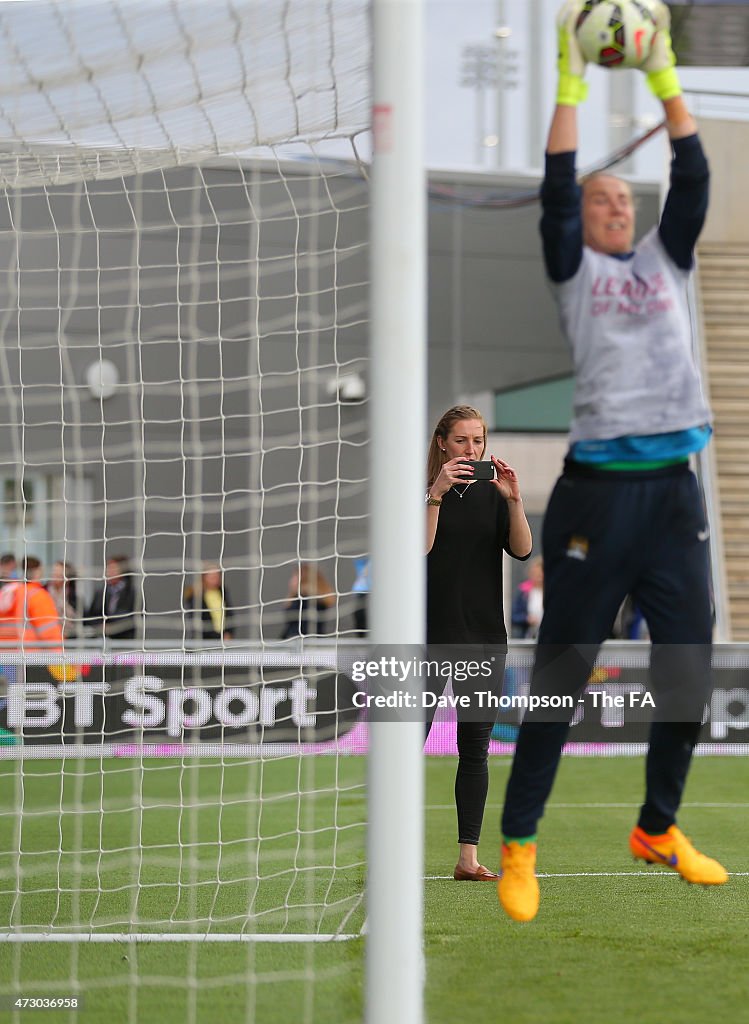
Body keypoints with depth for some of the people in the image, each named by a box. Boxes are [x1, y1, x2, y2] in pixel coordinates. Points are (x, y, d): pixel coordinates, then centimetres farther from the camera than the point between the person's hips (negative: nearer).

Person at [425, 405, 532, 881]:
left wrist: (514, 500, -18)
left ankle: (469, 858, 7)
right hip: (430, 635, -3)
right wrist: (437, 493, -25)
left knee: (476, 748, 4)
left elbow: (522, 550, -5)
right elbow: (420, 546, -16)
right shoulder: (424, 490, 0)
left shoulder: (492, 493, 9)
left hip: (484, 636, 3)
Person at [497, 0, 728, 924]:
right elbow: (556, 191, -7)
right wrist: (570, 81, -7)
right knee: (564, 670, -3)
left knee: (688, 664, 8)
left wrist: (665, 75, 6)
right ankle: (519, 846, 2)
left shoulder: (664, 261, 17)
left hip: (674, 487, 5)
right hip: (599, 489, -5)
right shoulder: (573, 269, 6)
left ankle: (657, 828, 24)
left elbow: (693, 180, 9)